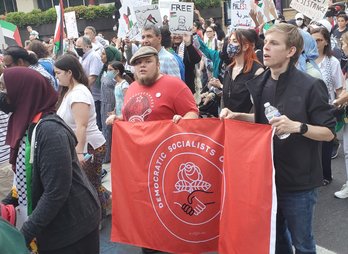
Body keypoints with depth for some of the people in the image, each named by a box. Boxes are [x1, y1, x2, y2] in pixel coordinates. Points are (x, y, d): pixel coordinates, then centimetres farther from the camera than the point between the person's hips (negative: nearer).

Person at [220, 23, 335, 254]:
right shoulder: (261, 83, 2)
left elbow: (329, 132, -12)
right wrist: (237, 116, 0)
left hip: (298, 180, -6)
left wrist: (297, 126, -28)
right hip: (267, 175, 6)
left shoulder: (310, 86, -16)